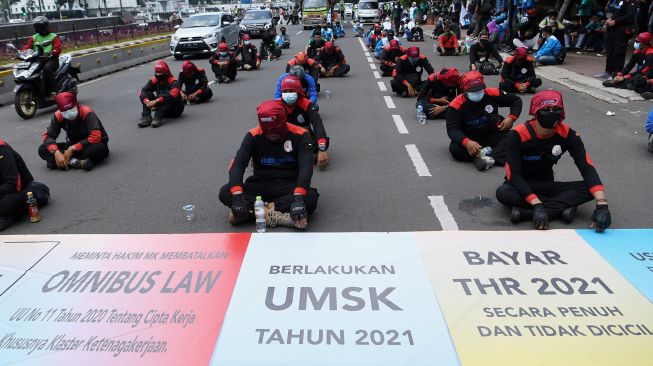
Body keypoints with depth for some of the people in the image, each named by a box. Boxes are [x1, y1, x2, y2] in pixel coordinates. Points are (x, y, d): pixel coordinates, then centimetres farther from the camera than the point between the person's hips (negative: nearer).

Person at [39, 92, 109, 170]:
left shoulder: (86, 113, -24)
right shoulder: (58, 116, -10)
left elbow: (96, 137, -32)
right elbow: (48, 135, -8)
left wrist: (73, 149, -30)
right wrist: (56, 152, -28)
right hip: (74, 145, 5)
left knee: (99, 147, -41)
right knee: (43, 149, -14)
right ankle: (76, 161, -29)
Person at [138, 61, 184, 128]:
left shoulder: (173, 82, -20)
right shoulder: (154, 80, -4)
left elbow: (172, 95, -39)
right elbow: (143, 91, -13)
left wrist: (156, 101, -41)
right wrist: (148, 102, -33)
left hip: (175, 109, -5)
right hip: (162, 105, 5)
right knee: (145, 94, -11)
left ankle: (157, 118, -38)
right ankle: (146, 117, -26)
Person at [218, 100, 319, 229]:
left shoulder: (300, 135, -10)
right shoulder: (254, 136, -4)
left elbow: (306, 167, -21)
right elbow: (238, 164, -13)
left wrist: (298, 197, -38)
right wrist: (238, 195, -30)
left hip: (289, 186, -1)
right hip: (261, 185, 2)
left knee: (310, 198, -35)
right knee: (225, 193, -23)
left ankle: (251, 211, -31)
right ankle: (277, 215, -33)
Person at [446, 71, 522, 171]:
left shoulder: (492, 94, -7)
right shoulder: (456, 105, -16)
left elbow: (516, 100, 7)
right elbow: (452, 129, -23)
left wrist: (511, 118, -12)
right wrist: (466, 142, -42)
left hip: (492, 135, 3)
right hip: (470, 139, -2)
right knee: (455, 149, -33)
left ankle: (491, 158, -45)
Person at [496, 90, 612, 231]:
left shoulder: (567, 134, -10)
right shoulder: (517, 135, -21)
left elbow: (587, 168, -16)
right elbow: (514, 175, -25)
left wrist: (602, 204, -31)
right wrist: (537, 205, -38)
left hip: (546, 185, 3)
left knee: (589, 189, -20)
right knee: (503, 193, -37)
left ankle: (526, 212, -30)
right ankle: (562, 207, -24)